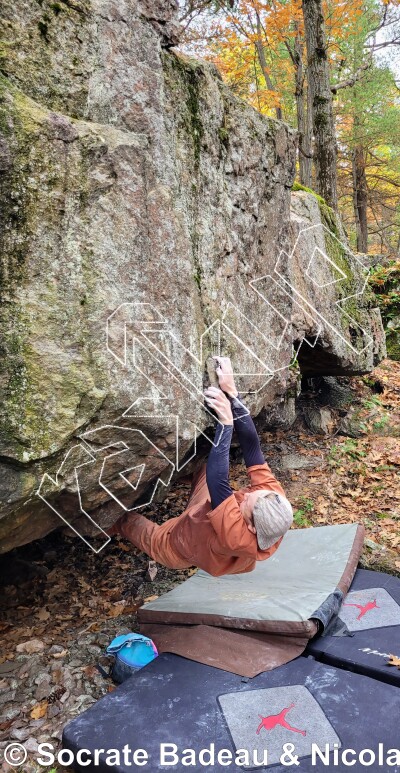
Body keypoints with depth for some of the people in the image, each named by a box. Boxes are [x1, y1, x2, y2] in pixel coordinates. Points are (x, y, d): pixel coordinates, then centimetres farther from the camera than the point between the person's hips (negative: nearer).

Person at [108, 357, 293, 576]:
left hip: (176, 546, -4)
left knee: (127, 519, 17)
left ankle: (113, 523, 50)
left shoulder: (237, 537, -49)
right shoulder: (275, 497, -34)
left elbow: (217, 482, -54)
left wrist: (226, 423, -54)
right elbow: (252, 447, -34)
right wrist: (232, 393, -39)